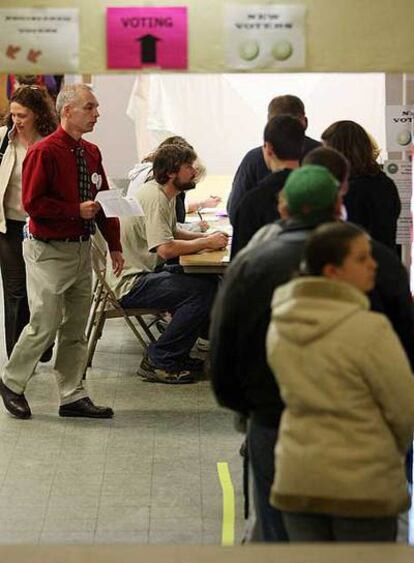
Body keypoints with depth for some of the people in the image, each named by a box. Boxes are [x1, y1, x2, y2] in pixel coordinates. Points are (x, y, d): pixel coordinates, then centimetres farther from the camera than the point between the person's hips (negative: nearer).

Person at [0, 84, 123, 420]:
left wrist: (114, 245, 8)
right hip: (49, 251, -7)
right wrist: (77, 211, -18)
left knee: (76, 328, 11)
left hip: (82, 249, 8)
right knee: (44, 325, -4)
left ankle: (73, 396, 19)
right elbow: (33, 203, -18)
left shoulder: (91, 153, 9)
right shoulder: (44, 152, -14)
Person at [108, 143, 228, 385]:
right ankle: (158, 361, -13)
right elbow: (166, 248, -28)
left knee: (210, 282, 5)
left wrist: (206, 237, 5)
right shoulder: (154, 197, -20)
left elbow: (172, 232, 23)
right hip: (129, 284, -11)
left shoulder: (165, 194, 13)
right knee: (202, 292, -21)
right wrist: (207, 243, -15)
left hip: (146, 272, 11)